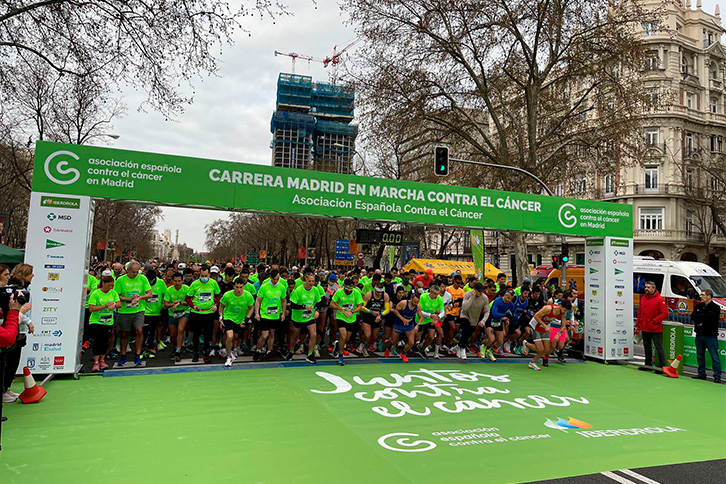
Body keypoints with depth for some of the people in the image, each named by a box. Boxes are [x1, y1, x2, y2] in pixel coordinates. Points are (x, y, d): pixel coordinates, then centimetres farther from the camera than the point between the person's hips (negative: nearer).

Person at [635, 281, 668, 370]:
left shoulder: (659, 300, -10)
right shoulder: (643, 298, 11)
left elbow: (664, 314, -12)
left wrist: (654, 321, -19)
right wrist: (638, 325, 14)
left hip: (655, 329, -7)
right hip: (644, 329, 7)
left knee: (659, 347, -2)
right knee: (647, 347, 16)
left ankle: (662, 366, 4)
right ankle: (648, 364, 26)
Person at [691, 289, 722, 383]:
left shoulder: (715, 307, -4)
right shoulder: (698, 306, 14)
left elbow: (711, 317, -17)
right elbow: (693, 317, 3)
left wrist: (699, 316, -5)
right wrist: (704, 317, -9)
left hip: (710, 336, -6)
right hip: (699, 335, 6)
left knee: (714, 357, -3)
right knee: (700, 356, 12)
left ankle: (717, 376, 3)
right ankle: (701, 374, 21)